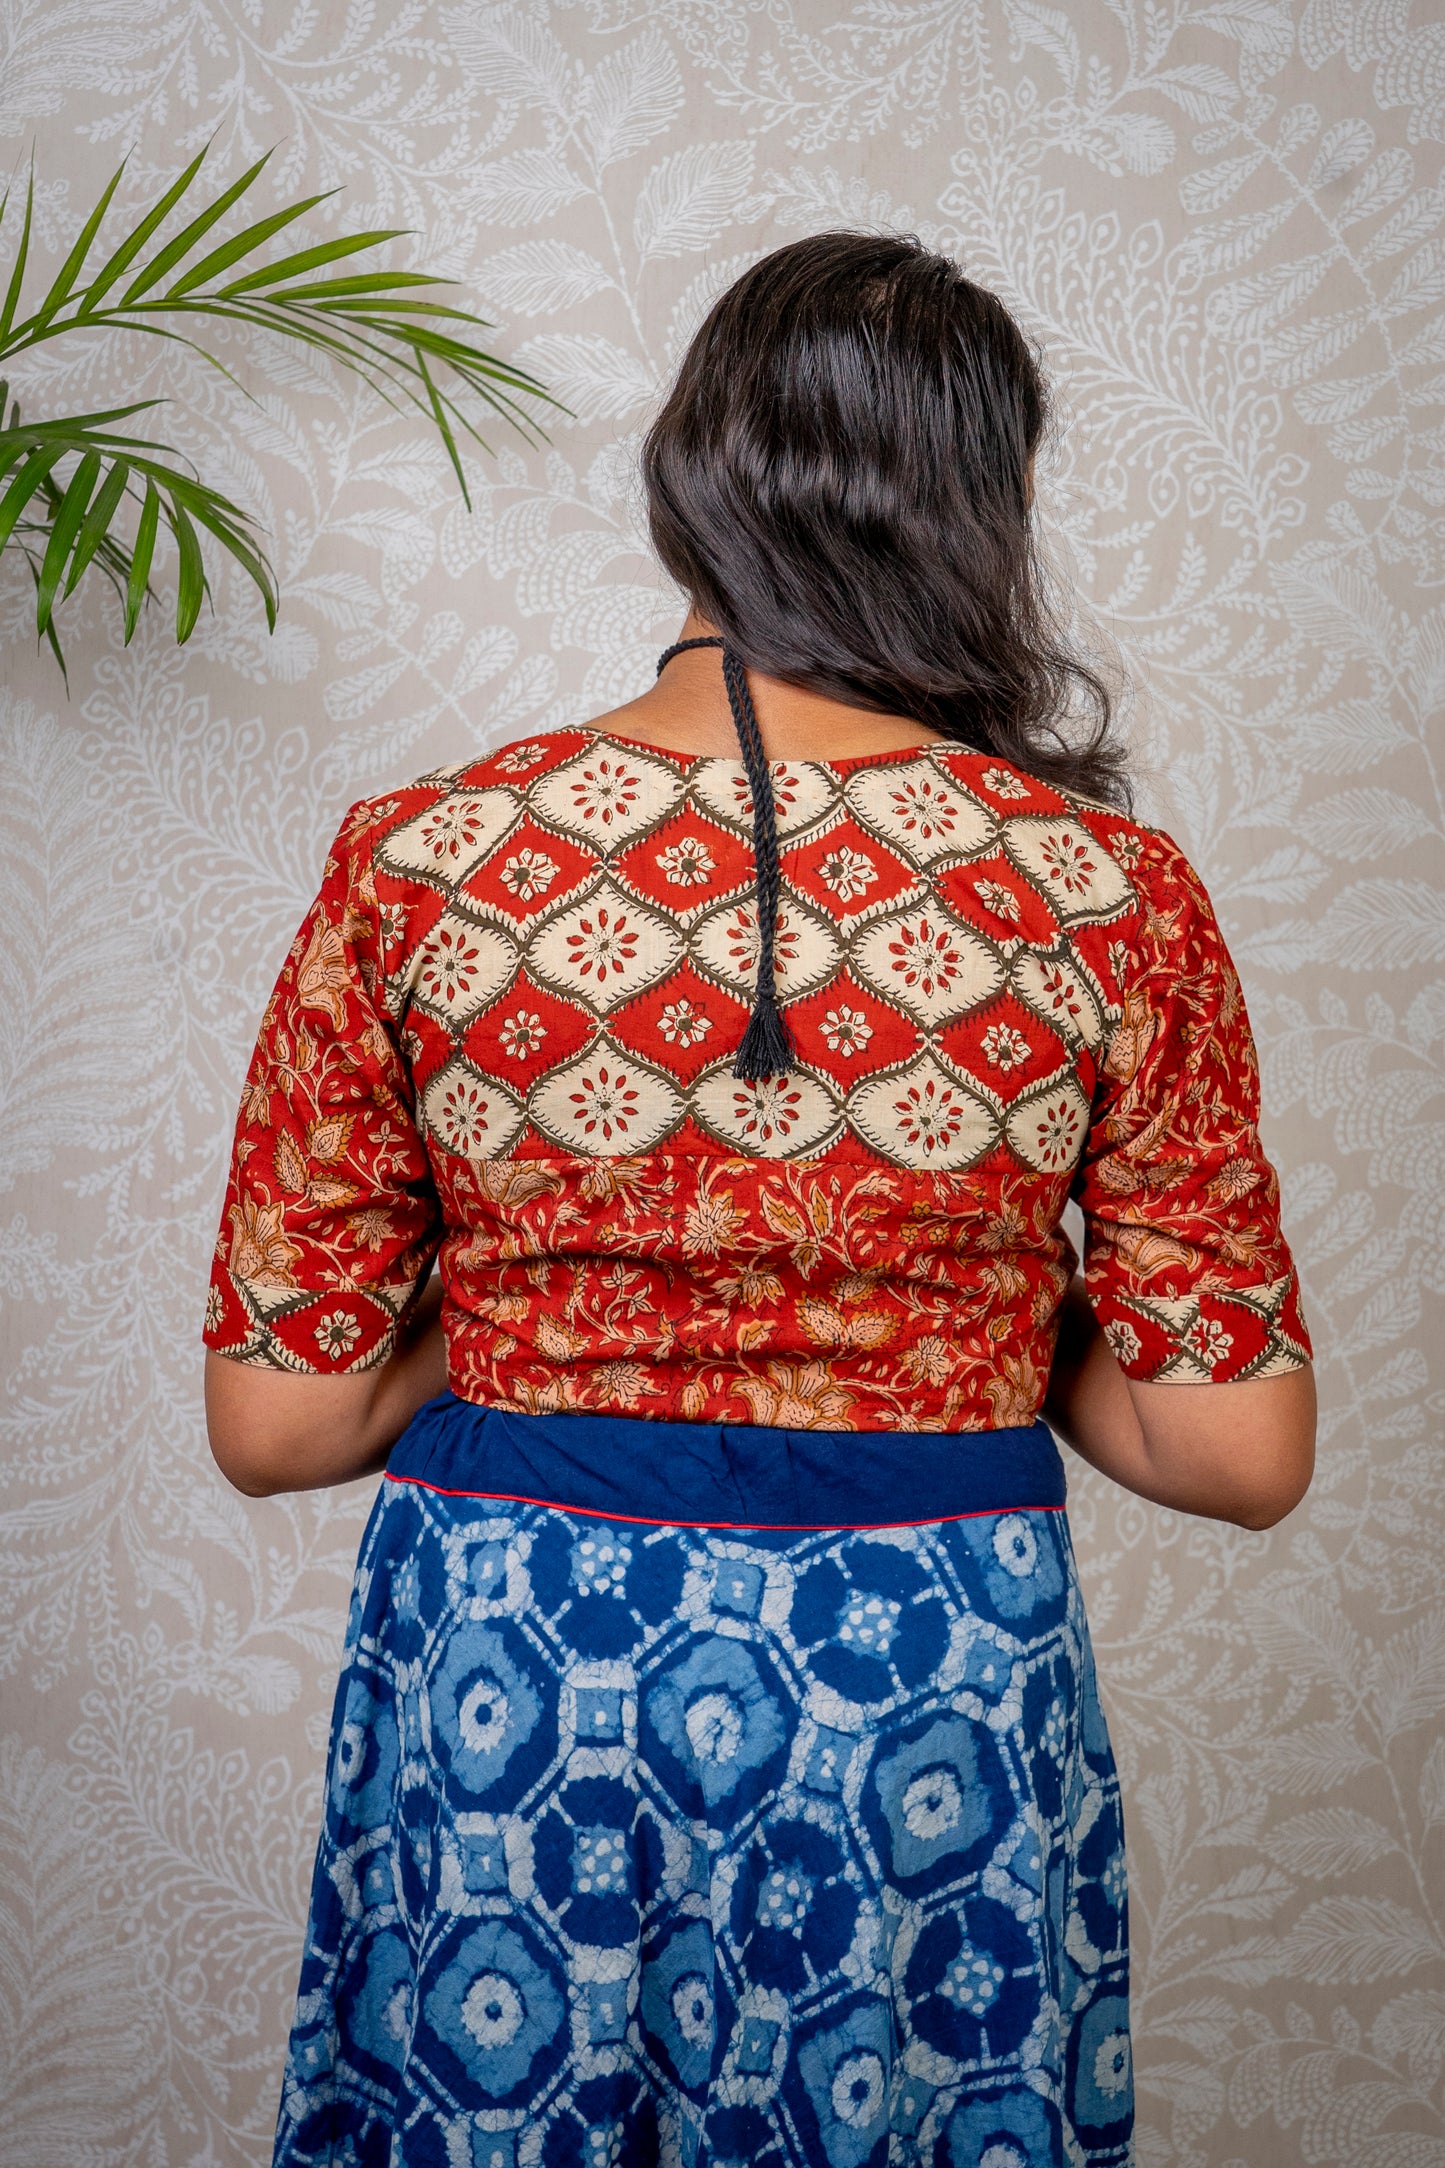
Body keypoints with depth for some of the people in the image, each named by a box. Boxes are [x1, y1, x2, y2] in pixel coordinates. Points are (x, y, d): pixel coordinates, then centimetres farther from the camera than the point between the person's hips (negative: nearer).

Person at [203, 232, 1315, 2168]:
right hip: (931, 1715, 0)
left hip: (499, 1686, 1)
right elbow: (1239, 1453, -7)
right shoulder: (1110, 897, -10)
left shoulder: (419, 865, -10)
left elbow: (275, 1423, -6)